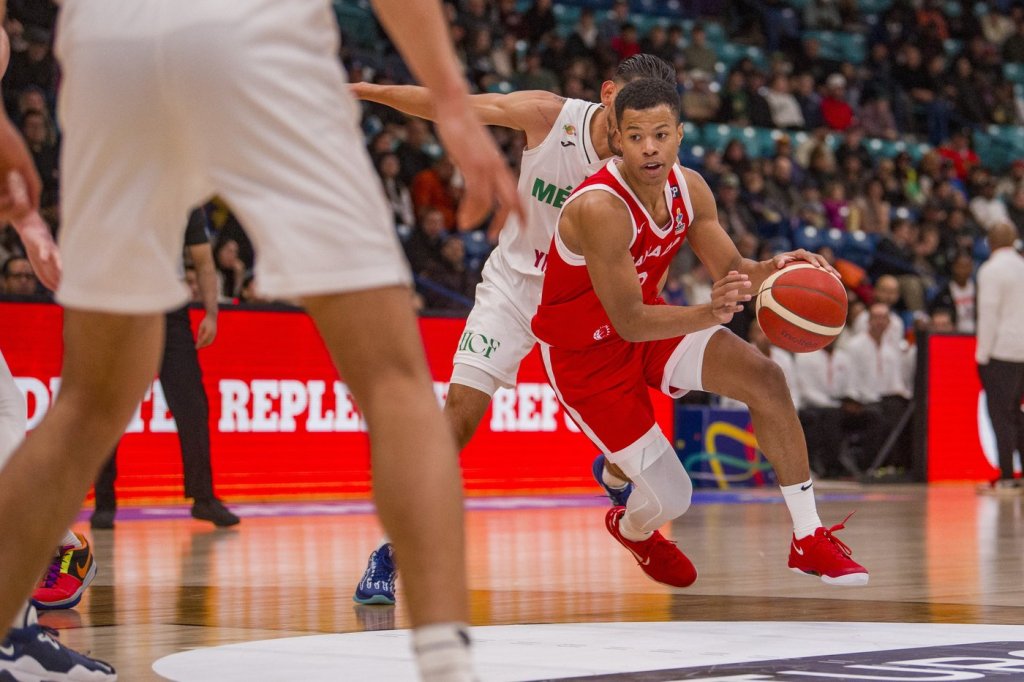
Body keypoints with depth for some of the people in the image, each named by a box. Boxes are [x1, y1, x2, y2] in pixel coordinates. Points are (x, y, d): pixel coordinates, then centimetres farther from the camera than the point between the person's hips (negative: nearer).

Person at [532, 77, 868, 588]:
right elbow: (629, 321, -34)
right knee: (671, 497, -7)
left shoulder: (688, 188, -10)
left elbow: (733, 271, -4)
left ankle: (808, 537, -5)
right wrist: (708, 315, -49)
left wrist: (774, 268, -27)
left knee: (765, 378, -15)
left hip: (648, 323, 6)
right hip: (586, 354, -6)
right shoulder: (600, 208, -34)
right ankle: (632, 529, 35)